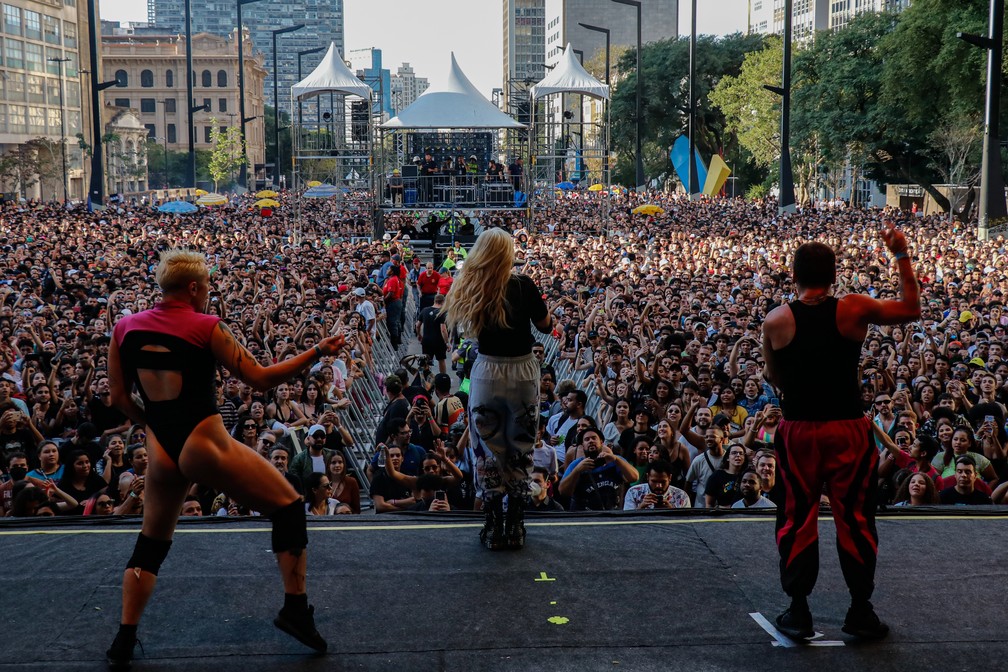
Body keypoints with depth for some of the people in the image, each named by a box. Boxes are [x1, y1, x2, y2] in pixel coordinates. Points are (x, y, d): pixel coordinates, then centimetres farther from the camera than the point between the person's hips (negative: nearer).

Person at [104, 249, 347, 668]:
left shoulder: (125, 327, 6)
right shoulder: (206, 327, -7)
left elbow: (118, 398, 10)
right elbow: (259, 379, -3)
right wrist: (315, 353, 3)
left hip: (161, 452, 5)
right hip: (205, 446, -5)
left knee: (152, 541, 24)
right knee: (288, 507, 11)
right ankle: (295, 609, 9)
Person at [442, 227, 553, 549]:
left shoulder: (467, 288, -4)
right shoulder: (523, 285, -9)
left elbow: (458, 325, 7)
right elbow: (546, 326, 0)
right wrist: (538, 299, 16)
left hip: (486, 372, 1)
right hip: (523, 372, -1)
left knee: (488, 451, 10)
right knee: (520, 449, 10)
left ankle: (493, 528, 13)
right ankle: (515, 527, 15)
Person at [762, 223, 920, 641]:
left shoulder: (776, 321, -5)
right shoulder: (854, 310, -7)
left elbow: (774, 377, 6)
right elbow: (911, 309, 8)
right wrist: (902, 255, 12)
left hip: (798, 430, 0)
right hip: (848, 429, 0)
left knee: (797, 518, 10)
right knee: (855, 518, 10)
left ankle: (798, 612, 14)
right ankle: (860, 611, 18)